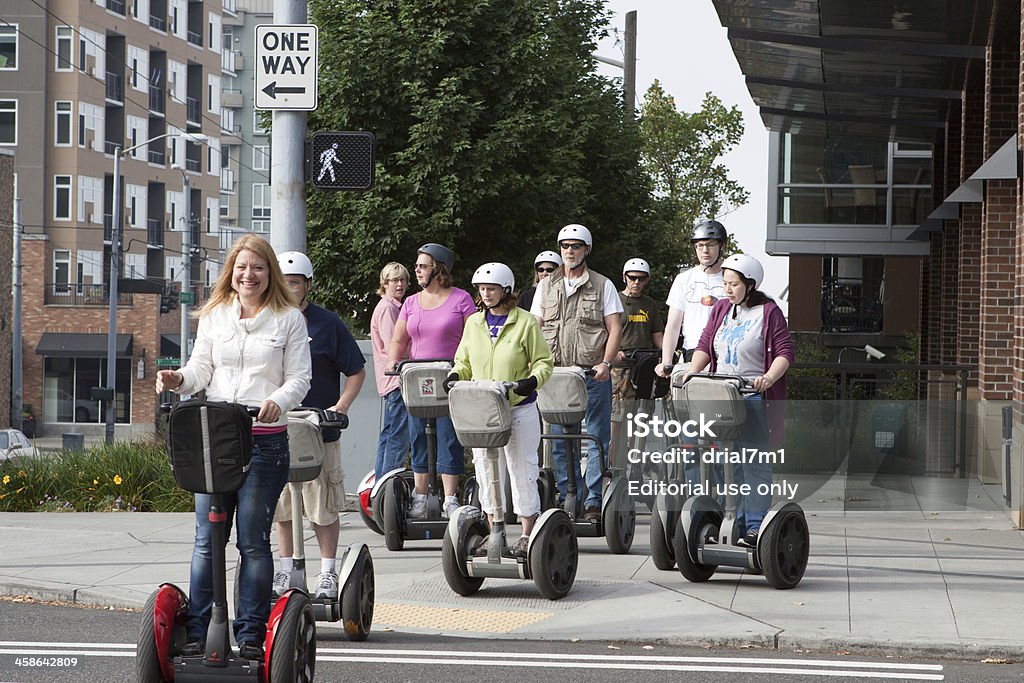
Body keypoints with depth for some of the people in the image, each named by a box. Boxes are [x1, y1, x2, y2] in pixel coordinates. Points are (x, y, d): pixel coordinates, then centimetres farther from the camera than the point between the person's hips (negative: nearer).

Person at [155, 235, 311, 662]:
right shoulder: (214, 316, 14)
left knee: (253, 540, -1)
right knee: (207, 538, 0)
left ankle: (250, 634, 4)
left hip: (265, 440, -3)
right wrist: (179, 380, -9)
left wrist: (279, 401, -19)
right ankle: (196, 631, 4)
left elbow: (299, 378, 1)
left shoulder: (289, 319, 6)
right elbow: (201, 369, 13)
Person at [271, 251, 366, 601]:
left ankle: (327, 573, 11)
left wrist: (340, 407, -11)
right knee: (281, 505, 9)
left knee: (323, 506, 1)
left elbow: (356, 372, 1)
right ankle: (285, 571, 20)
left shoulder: (327, 323, -3)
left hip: (319, 430, -3)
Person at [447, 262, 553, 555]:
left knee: (522, 470, 1)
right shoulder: (474, 323, 10)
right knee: (486, 472, 7)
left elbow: (543, 362, -1)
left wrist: (533, 380, -21)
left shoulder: (525, 323, -4)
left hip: (520, 410, -4)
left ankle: (527, 534, 8)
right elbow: (464, 362, 18)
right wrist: (455, 376, -3)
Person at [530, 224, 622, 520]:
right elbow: (535, 328, 14)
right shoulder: (545, 287, 13)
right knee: (559, 440, 4)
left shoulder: (602, 286, 5)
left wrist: (605, 363, -13)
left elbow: (614, 328, 0)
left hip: (592, 374, -3)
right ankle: (565, 499, 9)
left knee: (596, 439, -3)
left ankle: (593, 502, -1)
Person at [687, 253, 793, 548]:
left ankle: (755, 527, -5)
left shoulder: (769, 312, -3)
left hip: (754, 398, -6)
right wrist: (691, 374, -4)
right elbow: (705, 345, 12)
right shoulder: (721, 309, 15)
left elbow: (785, 352, -7)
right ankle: (739, 523, 13)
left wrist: (768, 378, -22)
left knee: (755, 464, -7)